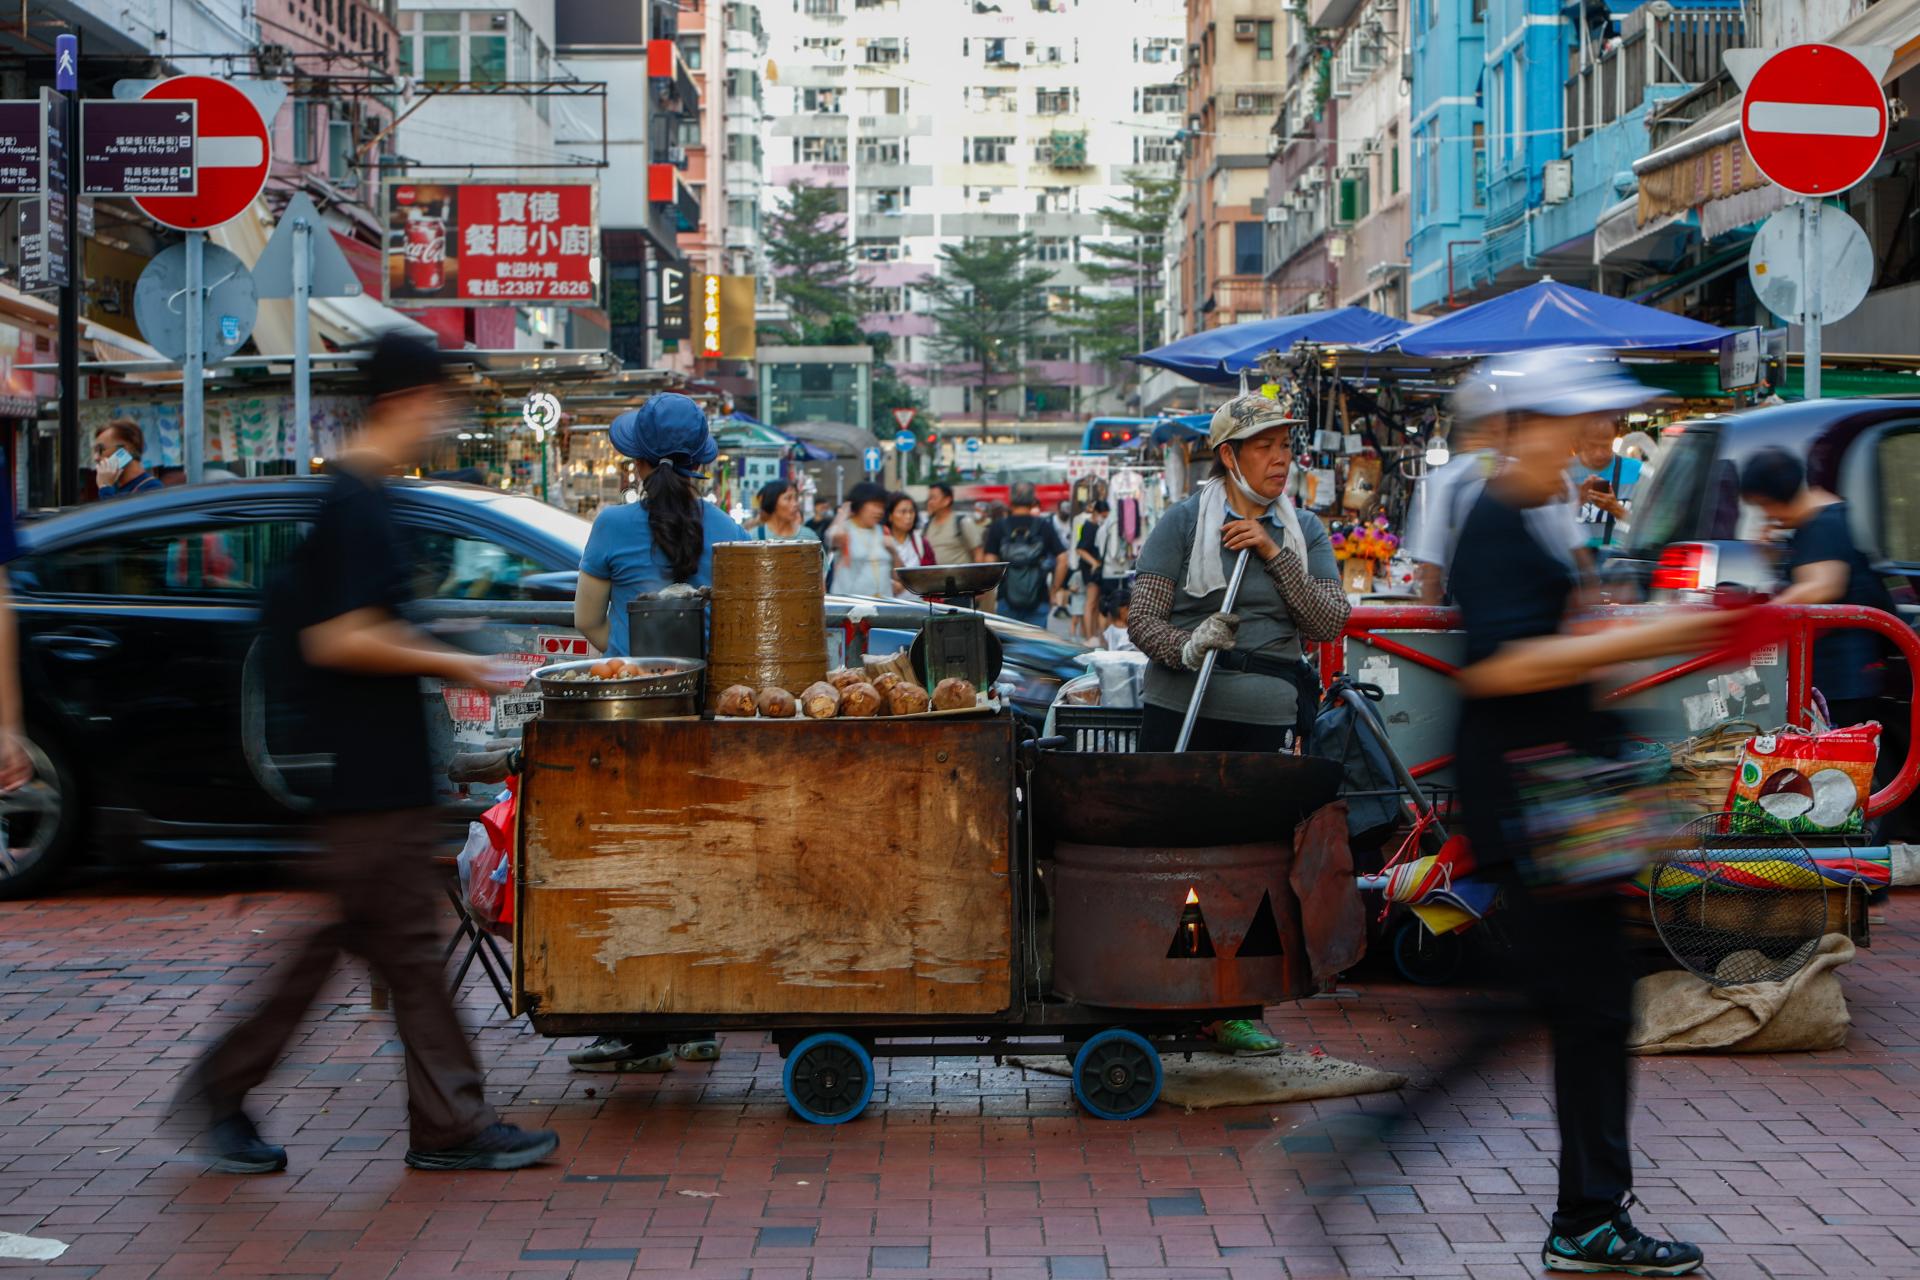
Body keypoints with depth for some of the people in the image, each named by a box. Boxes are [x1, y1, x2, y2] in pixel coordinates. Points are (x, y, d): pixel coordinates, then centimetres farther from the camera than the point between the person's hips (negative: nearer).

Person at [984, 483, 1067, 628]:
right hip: (1038, 599, 0)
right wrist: (1053, 590, 6)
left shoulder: (998, 527, 0)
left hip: (1007, 598, 0)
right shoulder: (1044, 526, 1)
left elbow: (990, 560, -4)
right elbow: (1062, 559, -2)